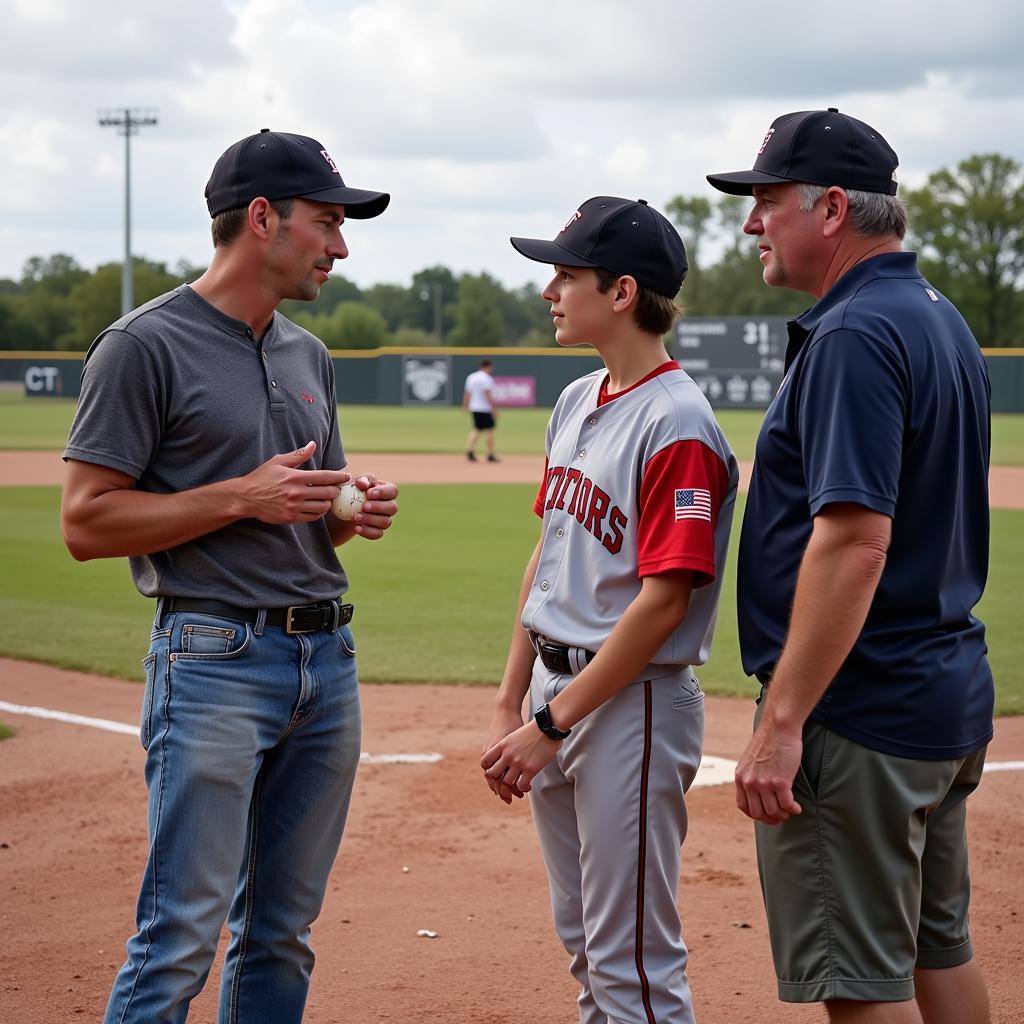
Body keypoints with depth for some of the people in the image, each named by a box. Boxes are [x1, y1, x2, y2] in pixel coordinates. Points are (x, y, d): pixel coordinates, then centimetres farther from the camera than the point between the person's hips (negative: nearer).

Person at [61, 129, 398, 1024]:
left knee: (282, 933, 12)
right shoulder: (145, 345, -7)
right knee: (181, 938, -9)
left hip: (327, 657, 7)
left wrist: (358, 511, 2)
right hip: (215, 659, -7)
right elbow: (86, 523, -11)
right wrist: (242, 495, -17)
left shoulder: (309, 355, 16)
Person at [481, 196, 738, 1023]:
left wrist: (552, 723, -18)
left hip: (632, 700, -9)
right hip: (557, 688, 9)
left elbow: (664, 600, -21)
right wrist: (512, 704, 14)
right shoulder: (576, 402, 10)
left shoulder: (677, 424, -17)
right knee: (583, 939, 19)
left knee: (634, 957, -1)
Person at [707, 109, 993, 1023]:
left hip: (860, 711, -10)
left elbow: (855, 542, -26)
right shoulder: (942, 321, 13)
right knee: (938, 948, 19)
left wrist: (783, 722, -25)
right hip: (950, 697, 10)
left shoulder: (854, 337, -18)